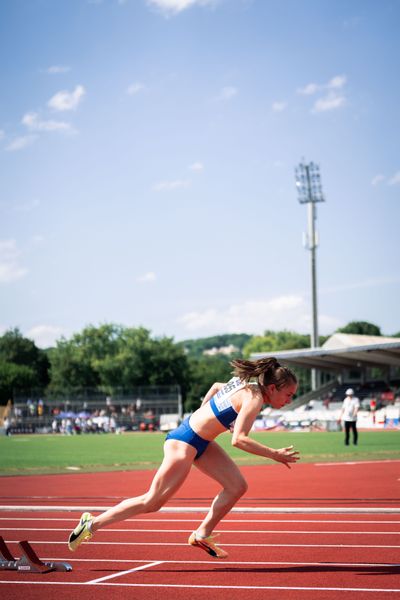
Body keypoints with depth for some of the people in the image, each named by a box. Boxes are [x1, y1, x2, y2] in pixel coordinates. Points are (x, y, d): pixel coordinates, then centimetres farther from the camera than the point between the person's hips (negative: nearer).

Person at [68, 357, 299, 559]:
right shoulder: (254, 398, -22)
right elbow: (239, 439, -32)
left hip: (201, 441, 10)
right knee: (152, 502, -3)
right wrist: (274, 454, -27)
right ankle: (93, 524, 6)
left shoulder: (246, 385, 5)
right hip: (185, 443, -10)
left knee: (237, 486, 5)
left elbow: (217, 386, 24)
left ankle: (202, 535, 15)